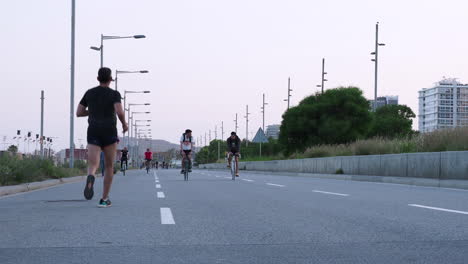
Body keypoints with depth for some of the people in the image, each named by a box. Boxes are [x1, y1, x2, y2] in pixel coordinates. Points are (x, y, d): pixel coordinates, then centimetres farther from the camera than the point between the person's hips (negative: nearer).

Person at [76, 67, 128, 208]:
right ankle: (104, 199, 14)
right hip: (109, 133, -2)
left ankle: (90, 178, -50)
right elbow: (120, 112, -18)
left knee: (93, 166, -12)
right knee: (109, 166, 15)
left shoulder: (89, 93, 11)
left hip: (93, 133, 2)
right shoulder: (114, 94, -1)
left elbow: (78, 113, 12)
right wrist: (124, 124, 3)